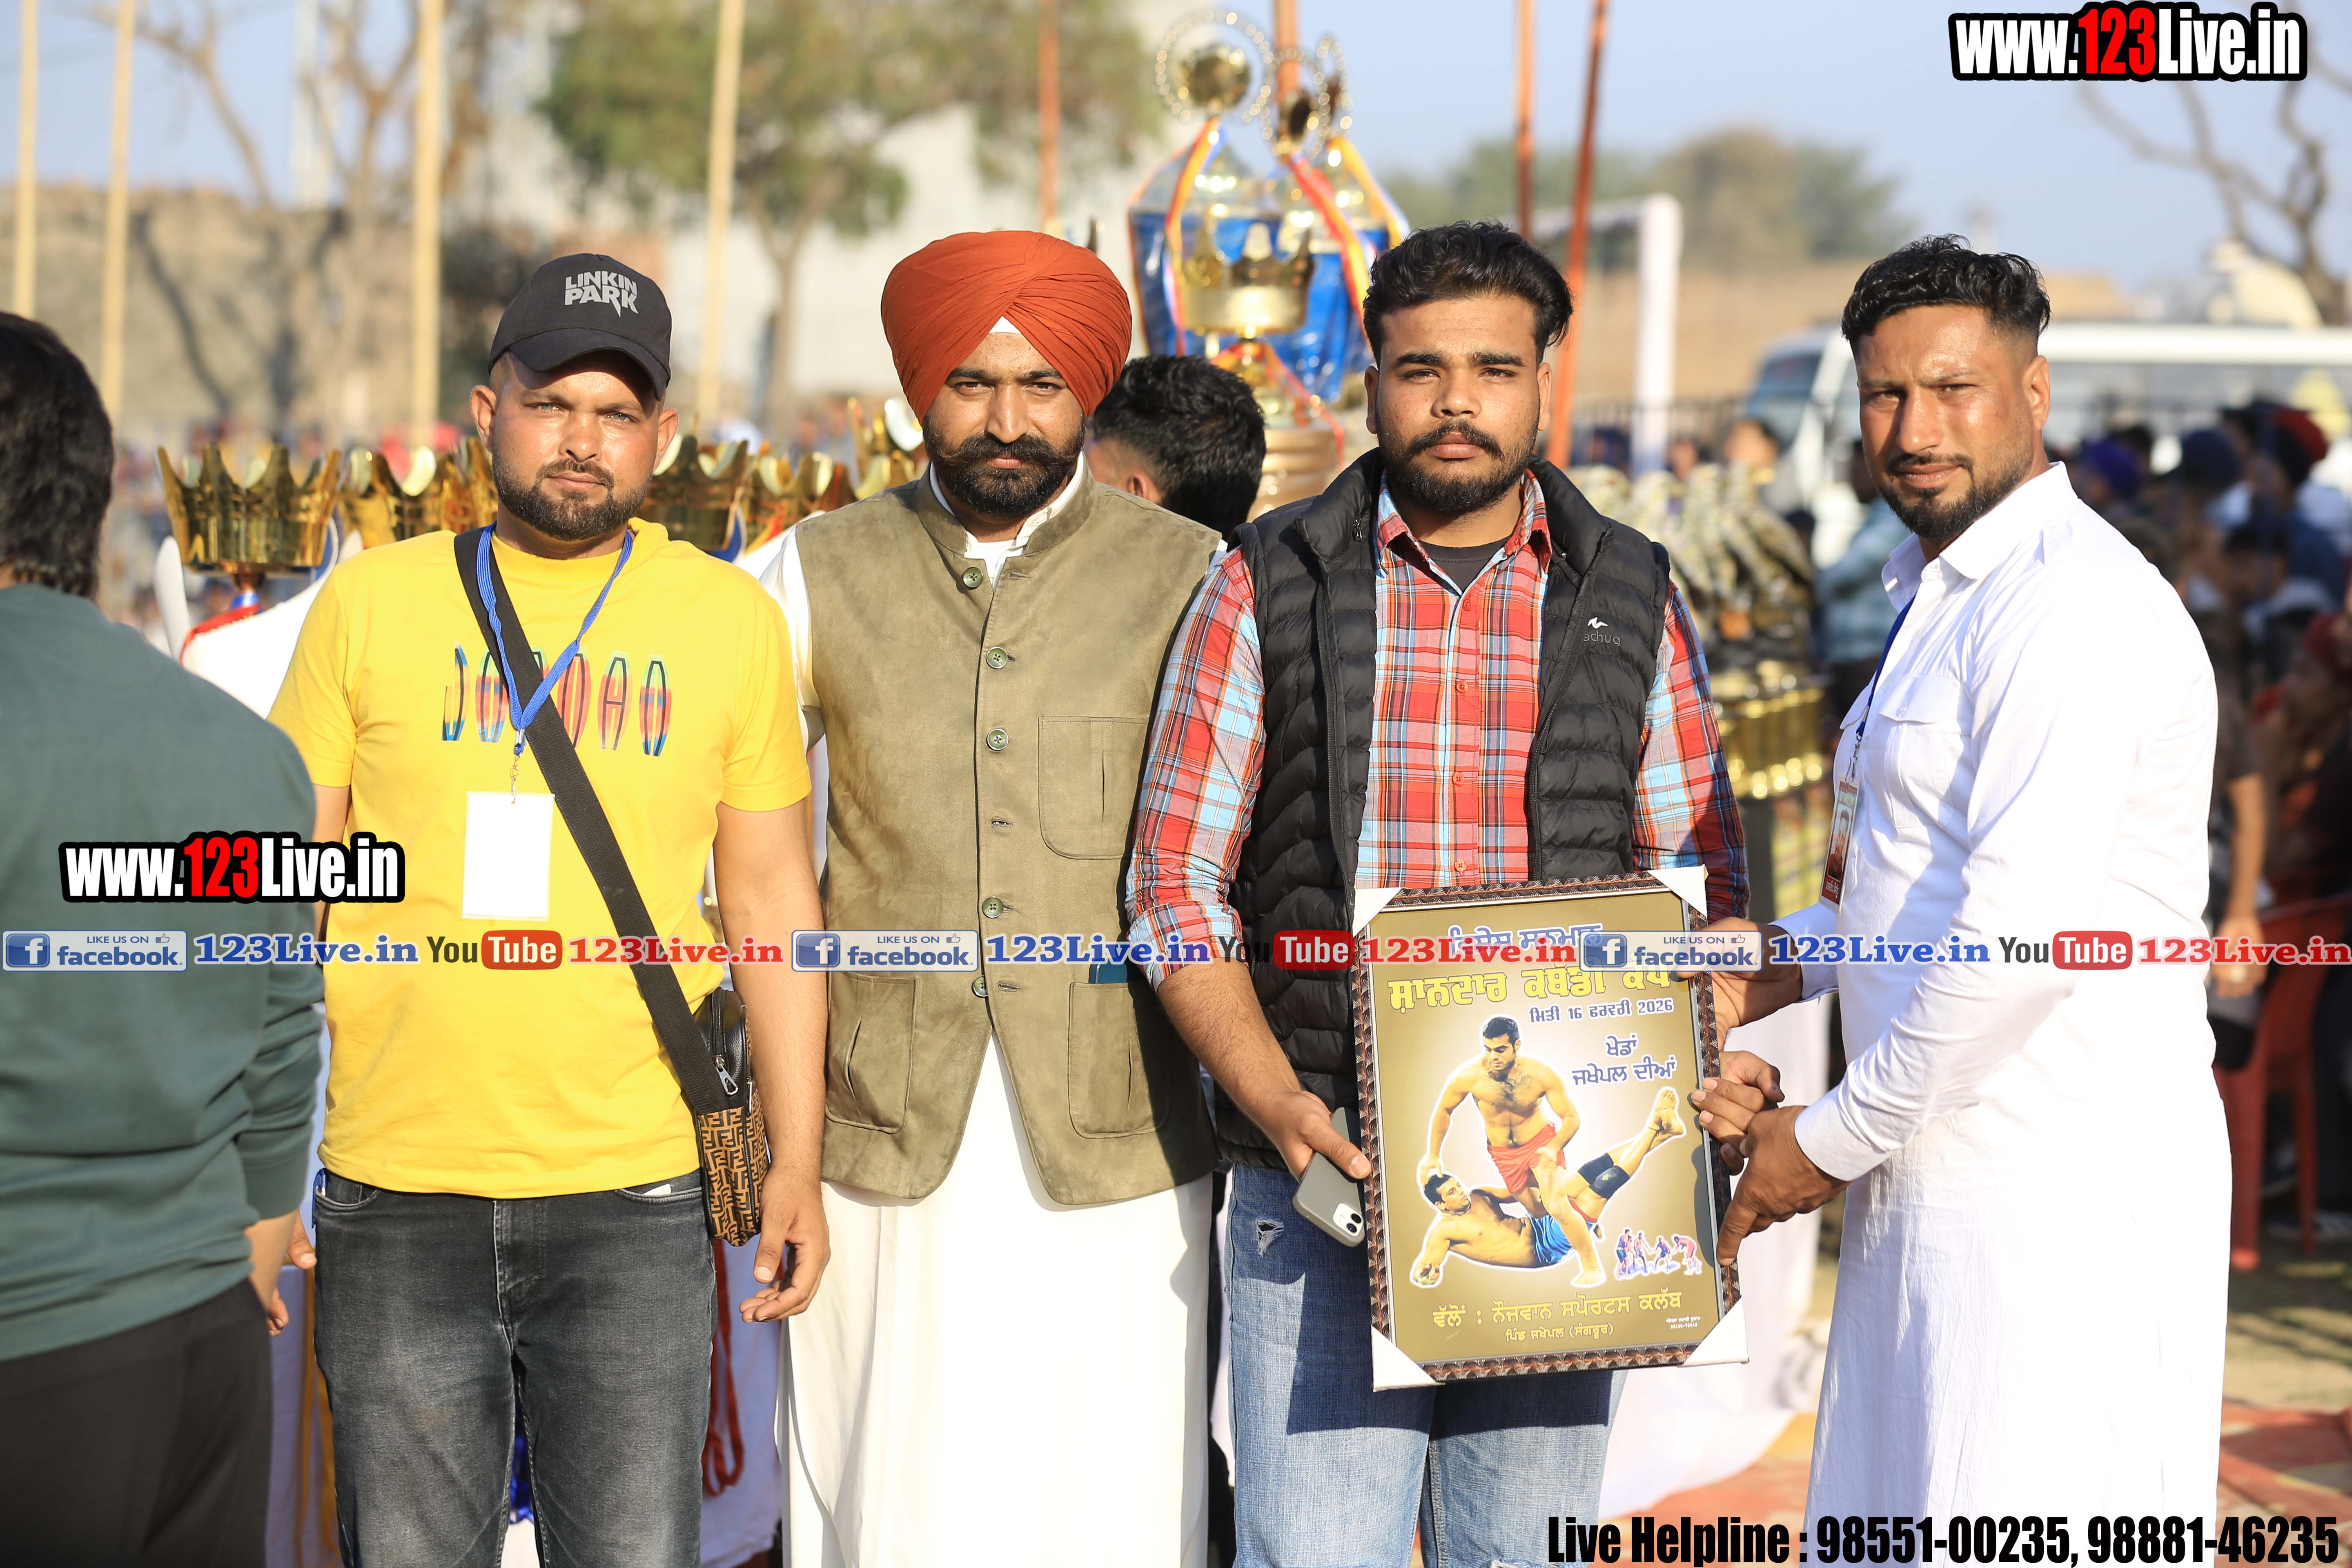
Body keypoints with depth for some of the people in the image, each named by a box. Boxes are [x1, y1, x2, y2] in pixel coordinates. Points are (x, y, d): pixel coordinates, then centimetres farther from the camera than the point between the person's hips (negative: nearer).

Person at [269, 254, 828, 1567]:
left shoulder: (733, 620, 5)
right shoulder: (372, 600, 4)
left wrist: (797, 1161, 6)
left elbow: (773, 896, 9)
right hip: (394, 1196, 0)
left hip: (639, 1205, 0)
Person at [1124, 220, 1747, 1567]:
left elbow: (1705, 895, 12)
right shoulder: (1269, 585, 4)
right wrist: (1276, 1102, -11)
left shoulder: (1632, 600, 8)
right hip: (1318, 1172, -1)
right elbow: (1178, 887, 3)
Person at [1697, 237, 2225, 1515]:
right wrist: (1786, 965, 13)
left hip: (2061, 1192, -10)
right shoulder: (1943, 595, 19)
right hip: (1944, 1174, 10)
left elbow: (2020, 940, -23)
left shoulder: (2073, 602, -15)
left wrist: (1834, 1137, -13)